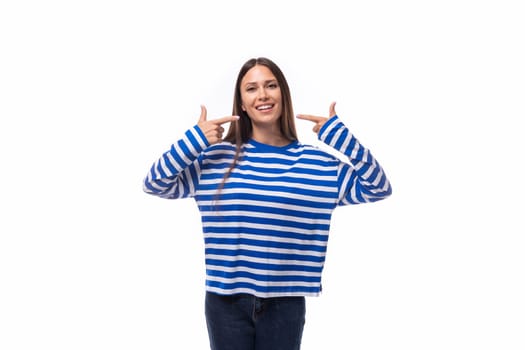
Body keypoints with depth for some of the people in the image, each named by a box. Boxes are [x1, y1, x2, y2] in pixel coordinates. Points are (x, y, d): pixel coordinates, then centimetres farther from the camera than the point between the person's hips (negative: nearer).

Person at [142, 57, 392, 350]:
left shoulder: (317, 162, 1)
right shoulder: (216, 157, 1)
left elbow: (378, 188, 0)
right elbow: (155, 184, 0)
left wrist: (340, 135, -8)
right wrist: (193, 140, -11)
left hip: (285, 303, 0)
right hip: (226, 301, 0)